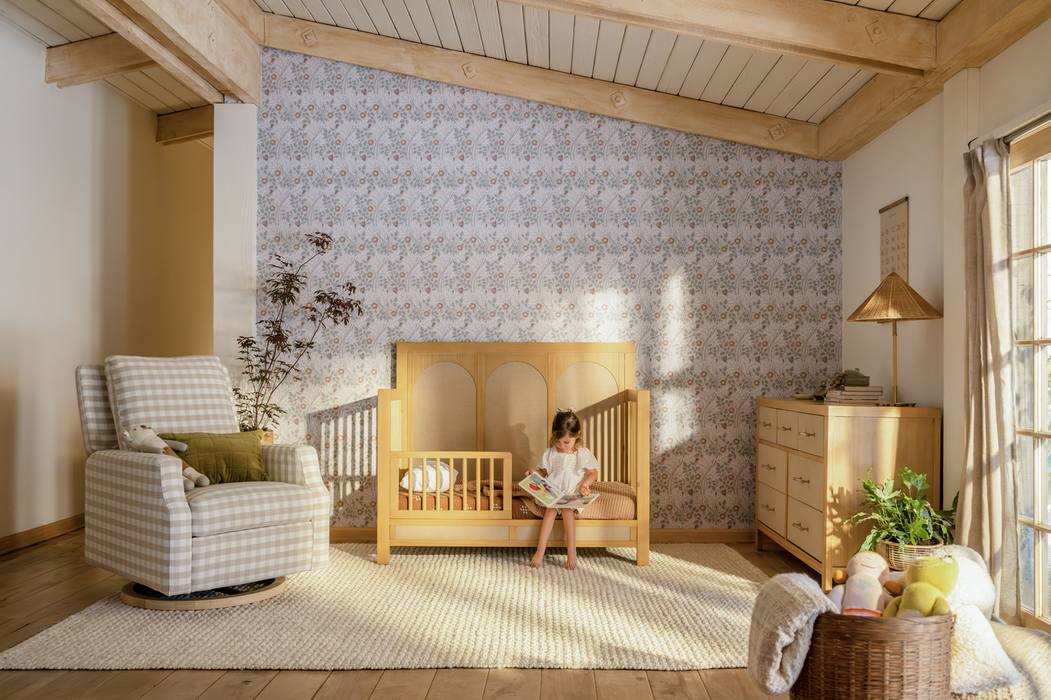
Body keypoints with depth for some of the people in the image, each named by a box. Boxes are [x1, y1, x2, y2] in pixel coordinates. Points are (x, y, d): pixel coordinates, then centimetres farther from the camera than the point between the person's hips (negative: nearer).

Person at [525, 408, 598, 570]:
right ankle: (540, 550, -28)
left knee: (566, 508, -31)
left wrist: (584, 485, -14)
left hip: (574, 493, -2)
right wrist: (535, 472, -6)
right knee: (551, 509, -28)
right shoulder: (550, 453, 5)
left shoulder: (583, 454, -1)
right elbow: (544, 471, 16)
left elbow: (593, 473, 4)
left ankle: (572, 551, -25)